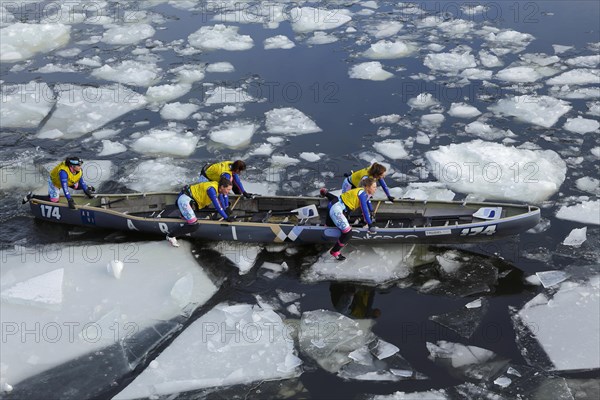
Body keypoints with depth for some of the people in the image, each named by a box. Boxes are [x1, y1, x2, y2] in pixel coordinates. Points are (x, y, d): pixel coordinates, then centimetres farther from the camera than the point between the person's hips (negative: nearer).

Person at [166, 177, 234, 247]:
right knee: (193, 226, -17)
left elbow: (224, 207, 9)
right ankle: (171, 236, -7)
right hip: (184, 199, -10)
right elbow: (217, 206, -26)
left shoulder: (218, 188, 1)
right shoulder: (212, 189, -25)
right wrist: (226, 218, -22)